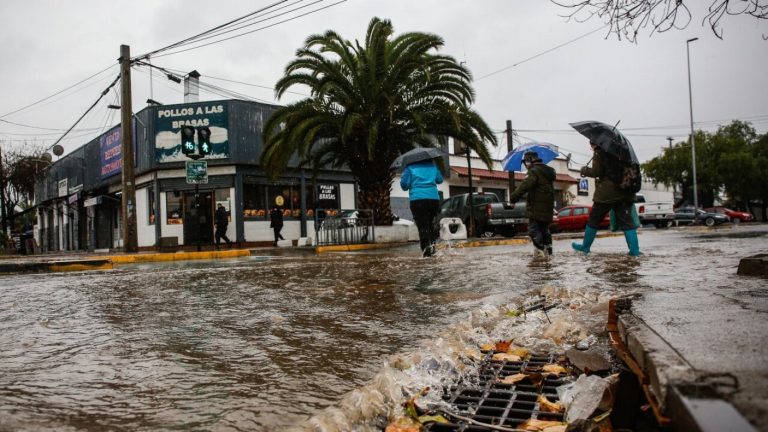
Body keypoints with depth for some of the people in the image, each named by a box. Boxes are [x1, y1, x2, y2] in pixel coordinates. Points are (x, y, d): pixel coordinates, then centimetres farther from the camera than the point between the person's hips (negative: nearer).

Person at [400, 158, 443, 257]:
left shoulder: (410, 167, 4)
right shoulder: (432, 165, 16)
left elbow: (404, 184, -3)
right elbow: (440, 180, 24)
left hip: (417, 200, -4)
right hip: (434, 199, 4)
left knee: (422, 226, -4)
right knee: (429, 223, 20)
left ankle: (426, 251, -14)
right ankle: (432, 244, 2)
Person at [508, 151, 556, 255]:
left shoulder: (534, 171, -13)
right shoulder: (547, 171, 18)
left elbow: (524, 186, -29)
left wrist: (513, 197, -32)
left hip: (537, 208, -9)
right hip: (547, 207, 9)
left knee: (533, 229, -7)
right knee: (544, 229, 18)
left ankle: (541, 249, -14)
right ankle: (548, 250, 19)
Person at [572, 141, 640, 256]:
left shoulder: (600, 152, -4)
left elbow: (596, 172, -11)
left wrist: (585, 170, 5)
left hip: (606, 193, -6)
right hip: (624, 193, 6)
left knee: (593, 220, 8)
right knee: (626, 221, 3)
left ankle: (585, 246, 18)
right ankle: (635, 249, -7)